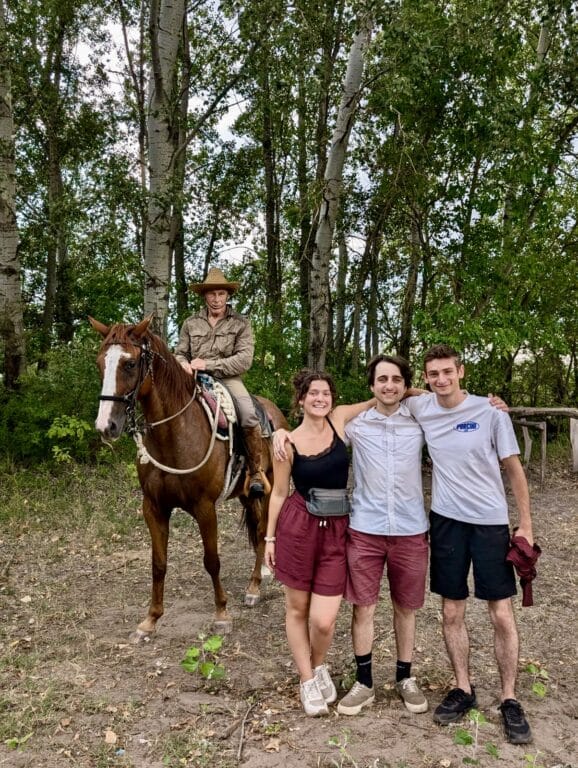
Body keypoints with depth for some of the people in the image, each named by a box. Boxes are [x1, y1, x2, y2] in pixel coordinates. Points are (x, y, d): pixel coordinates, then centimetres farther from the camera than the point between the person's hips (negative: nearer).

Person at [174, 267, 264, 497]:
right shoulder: (191, 323, 14)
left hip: (228, 379, -3)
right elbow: (179, 353, 16)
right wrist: (183, 364, -10)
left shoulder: (241, 323, 5)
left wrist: (209, 364, -13)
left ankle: (256, 473, -14)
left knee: (249, 416, -30)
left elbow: (244, 360, -5)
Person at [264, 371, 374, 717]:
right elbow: (279, 493, 3)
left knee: (324, 620, -3)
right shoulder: (288, 443, -5)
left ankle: (319, 666, 31)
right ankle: (307, 681, 32)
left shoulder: (339, 420, 0)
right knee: (297, 609, 11)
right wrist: (270, 537, 6)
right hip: (297, 527, -1)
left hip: (336, 530, 1)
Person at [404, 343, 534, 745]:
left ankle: (509, 700, 20)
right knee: (452, 612, 10)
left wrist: (526, 524, -3)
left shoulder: (491, 411, -10)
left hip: (490, 522, -2)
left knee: (502, 614, 3)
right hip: (447, 520, 3)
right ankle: (464, 689, 28)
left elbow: (514, 468, -3)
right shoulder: (421, 408, -2)